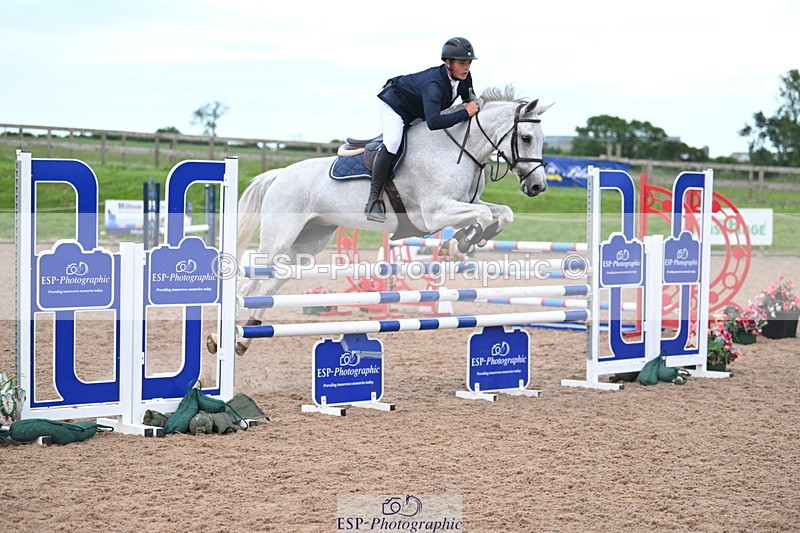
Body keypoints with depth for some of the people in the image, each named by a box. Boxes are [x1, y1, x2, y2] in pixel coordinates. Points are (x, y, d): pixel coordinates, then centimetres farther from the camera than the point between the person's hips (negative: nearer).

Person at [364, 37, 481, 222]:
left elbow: (470, 101, 3)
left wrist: (474, 108, -19)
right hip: (394, 102, -9)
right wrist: (465, 113, -48)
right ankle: (373, 199, -26)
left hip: (416, 112, 9)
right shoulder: (434, 84, -42)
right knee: (392, 141, -28)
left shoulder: (464, 79, -17)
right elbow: (433, 122, -54)